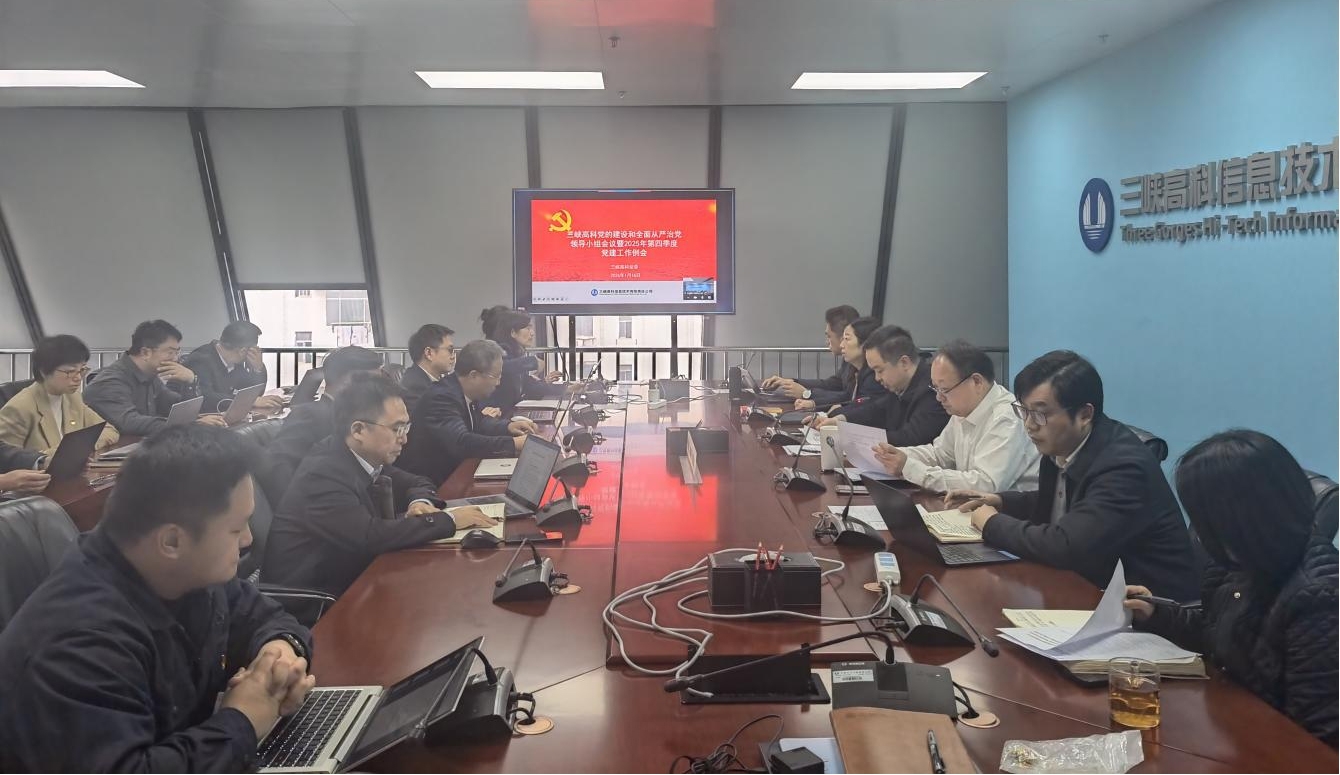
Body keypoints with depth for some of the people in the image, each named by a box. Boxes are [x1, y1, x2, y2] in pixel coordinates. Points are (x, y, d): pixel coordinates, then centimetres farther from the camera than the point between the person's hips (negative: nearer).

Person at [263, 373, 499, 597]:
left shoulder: (367, 458, -1)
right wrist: (449, 521, -24)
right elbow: (370, 536, -32)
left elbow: (416, 484, 14)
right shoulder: (323, 475, -23)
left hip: (350, 581, 7)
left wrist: (420, 502, -10)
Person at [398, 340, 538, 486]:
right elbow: (461, 443, -35)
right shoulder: (441, 398, -24)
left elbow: (477, 422, 17)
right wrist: (514, 444, -34)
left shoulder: (464, 391, 0)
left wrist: (507, 426, 0)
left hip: (454, 472, 8)